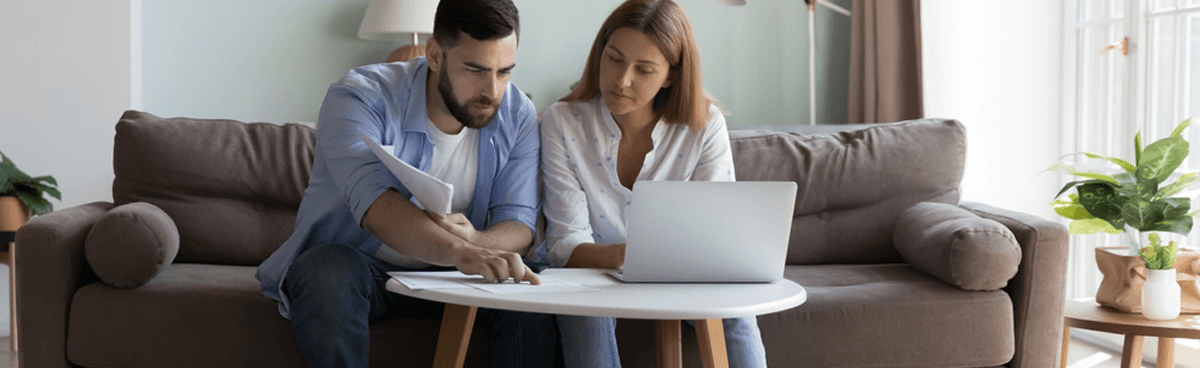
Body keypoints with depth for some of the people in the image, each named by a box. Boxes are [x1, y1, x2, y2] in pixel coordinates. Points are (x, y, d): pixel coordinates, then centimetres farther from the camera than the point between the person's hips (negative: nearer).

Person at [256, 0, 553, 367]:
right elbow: (375, 206, -38)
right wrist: (460, 252, -56)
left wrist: (476, 241, -36)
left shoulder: (518, 116, -6)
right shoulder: (358, 98, -21)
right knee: (328, 272, -37)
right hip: (353, 263, -3)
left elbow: (519, 223, -10)